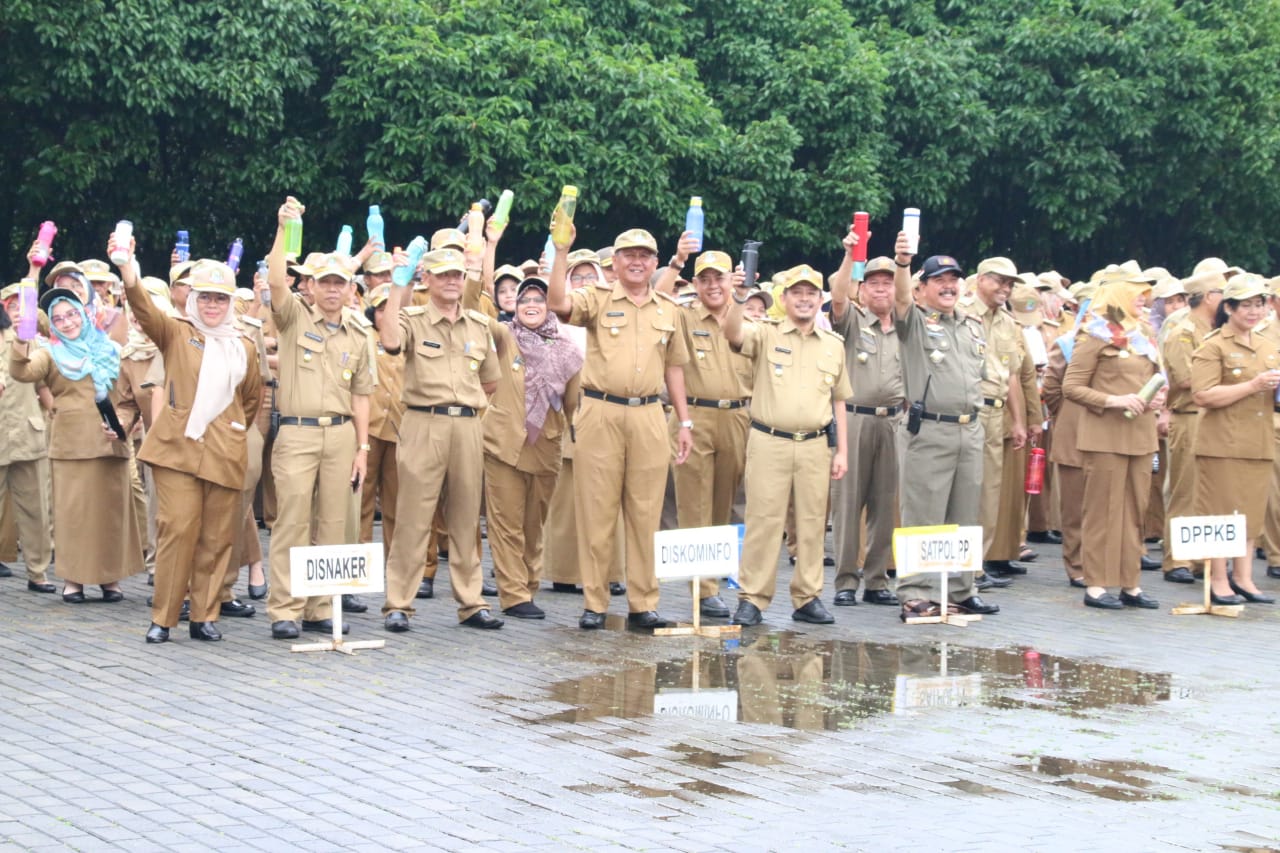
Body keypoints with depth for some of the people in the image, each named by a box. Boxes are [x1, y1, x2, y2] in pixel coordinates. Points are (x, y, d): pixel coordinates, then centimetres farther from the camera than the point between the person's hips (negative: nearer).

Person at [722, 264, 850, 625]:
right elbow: (733, 333, -18)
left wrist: (842, 451, 10)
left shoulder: (834, 346, 12)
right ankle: (752, 599, 2)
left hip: (815, 446, 3)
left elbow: (838, 403, 15)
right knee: (763, 520, -2)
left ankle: (807, 598, 15)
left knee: (812, 523, 7)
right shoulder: (766, 335, 3)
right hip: (769, 443, -3)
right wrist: (738, 297, -35)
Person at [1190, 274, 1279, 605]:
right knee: (1221, 513, -2)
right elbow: (1203, 395, -16)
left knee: (1251, 512, 8)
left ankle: (1243, 579, 16)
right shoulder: (1213, 346, -6)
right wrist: (1253, 386, -20)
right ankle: (1218, 581, 5)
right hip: (1222, 443, -6)